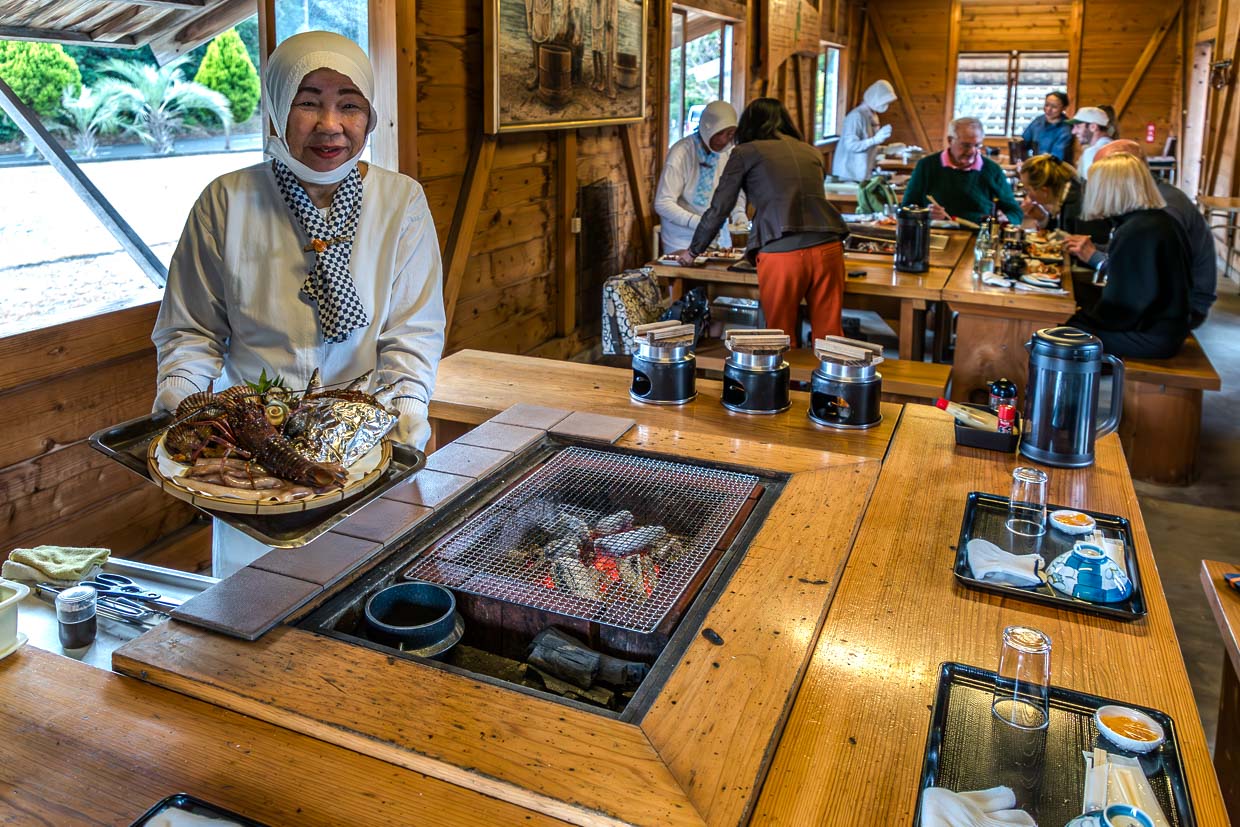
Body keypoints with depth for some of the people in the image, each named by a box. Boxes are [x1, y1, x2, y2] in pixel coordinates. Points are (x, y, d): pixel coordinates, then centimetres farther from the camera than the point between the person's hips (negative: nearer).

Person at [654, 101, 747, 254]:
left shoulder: (729, 152, -4)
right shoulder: (681, 153, -20)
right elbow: (663, 204, -23)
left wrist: (739, 213, -13)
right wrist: (697, 222, -34)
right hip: (683, 239, -5)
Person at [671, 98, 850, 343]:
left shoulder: (745, 153, 10)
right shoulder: (812, 152, 23)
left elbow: (718, 210, 11)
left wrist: (693, 251, 26)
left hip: (781, 253, -4)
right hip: (828, 247, 4)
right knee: (829, 335, 9)